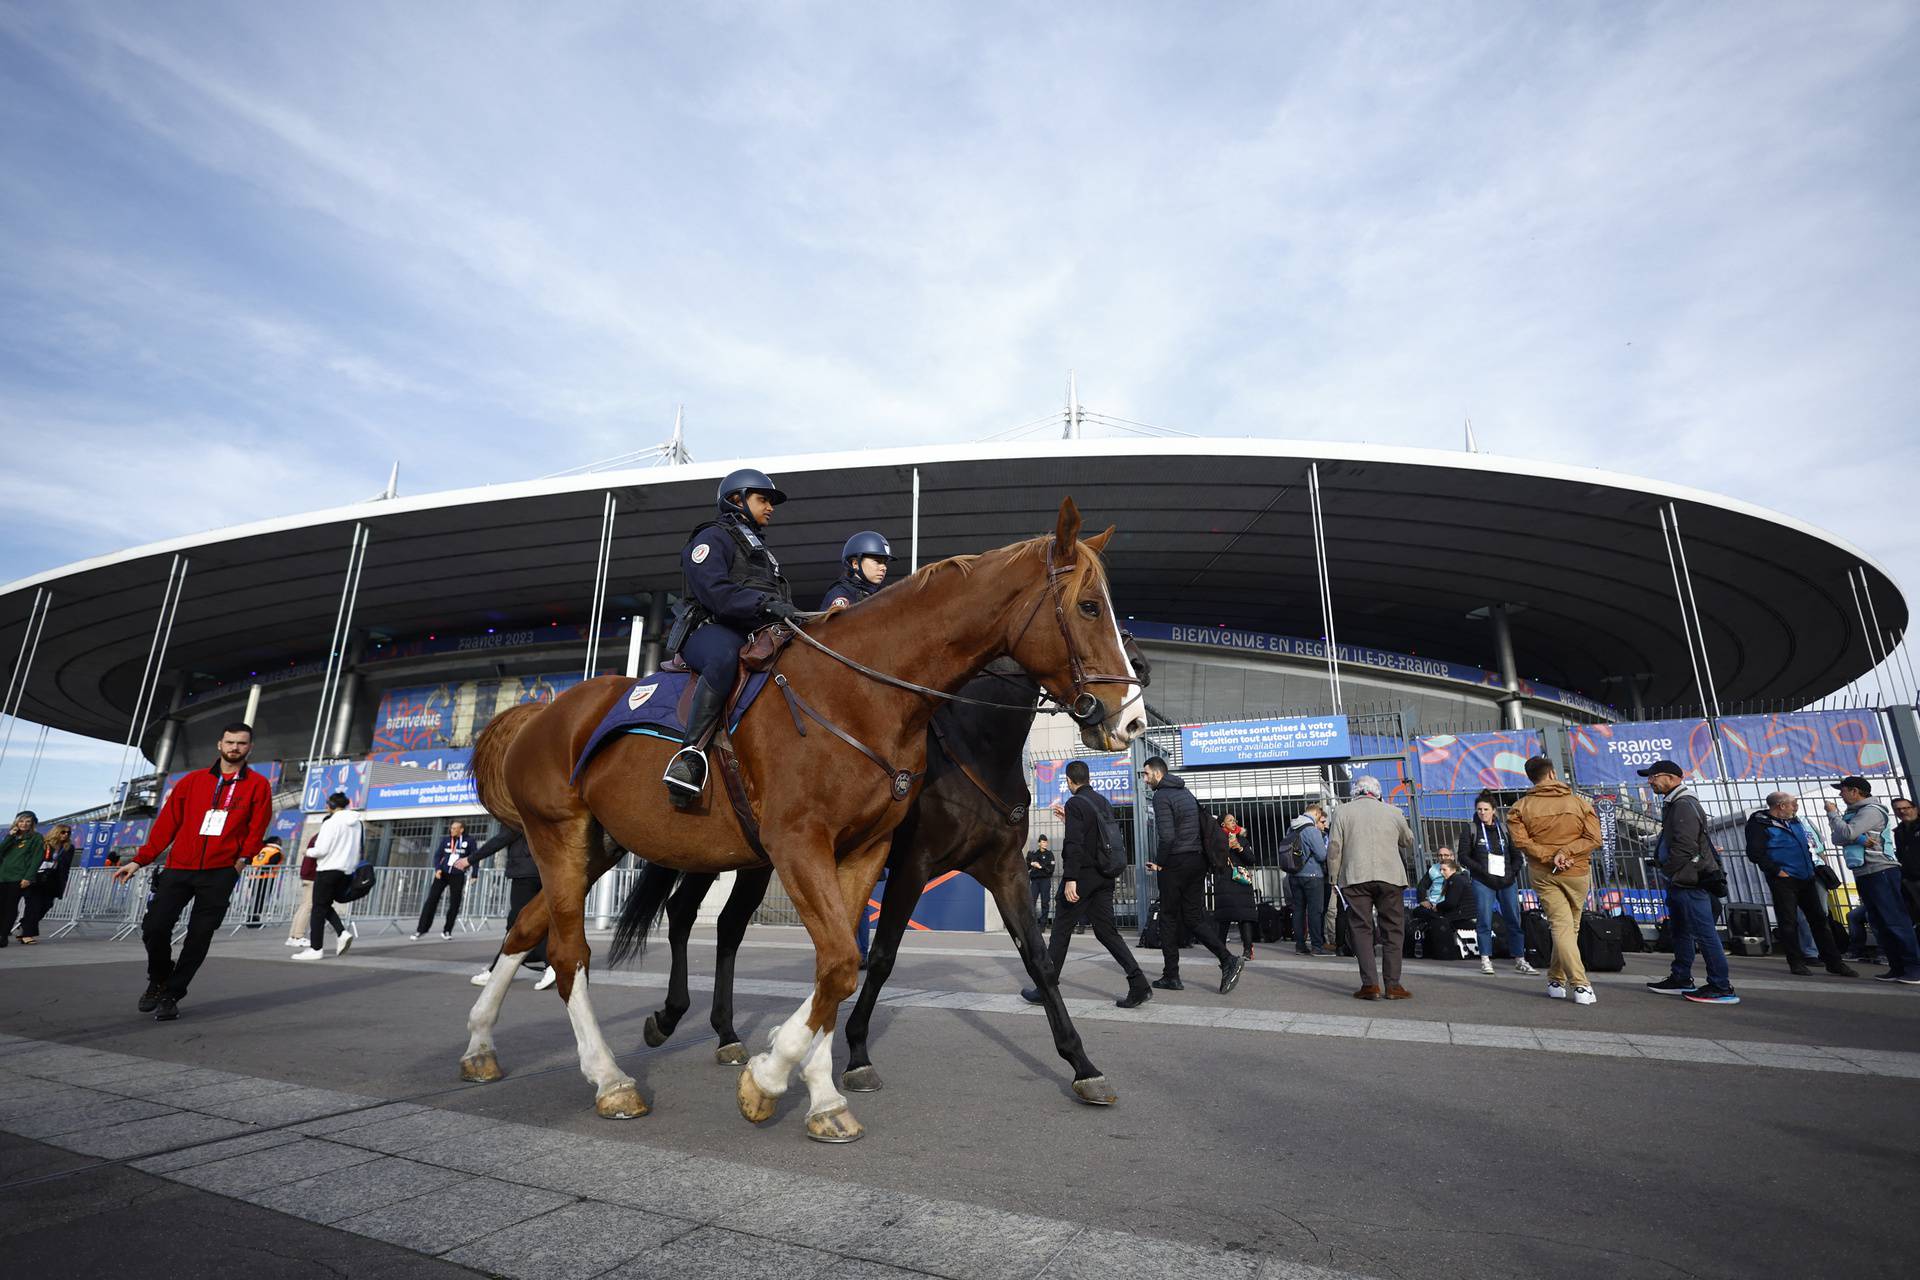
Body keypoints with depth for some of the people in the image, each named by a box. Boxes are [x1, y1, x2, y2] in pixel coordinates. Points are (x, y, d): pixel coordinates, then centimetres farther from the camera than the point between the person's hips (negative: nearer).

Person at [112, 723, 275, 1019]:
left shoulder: (258, 785, 5)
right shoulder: (193, 780, 11)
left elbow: (257, 828, 3)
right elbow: (167, 822, 10)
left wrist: (241, 858, -7)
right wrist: (140, 860, 7)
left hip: (220, 874, -2)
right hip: (179, 868, 2)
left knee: (198, 937, 0)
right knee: (154, 926, -6)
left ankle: (171, 996, 16)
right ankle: (157, 981, 22)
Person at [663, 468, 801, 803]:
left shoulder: (760, 549, 33)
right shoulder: (713, 538, 5)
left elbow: (779, 602, 28)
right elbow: (716, 593, -14)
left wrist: (792, 615, 7)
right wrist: (765, 604, -26)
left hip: (757, 636, 8)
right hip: (712, 631, -8)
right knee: (726, 655, -41)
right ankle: (692, 751, -42)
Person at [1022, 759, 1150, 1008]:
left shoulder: (1075, 803, -11)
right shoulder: (1103, 802, 12)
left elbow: (1074, 844, -20)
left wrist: (1070, 879, -22)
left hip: (1083, 875, -7)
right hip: (1104, 877, 7)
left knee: (1061, 932, 3)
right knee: (1107, 931, 8)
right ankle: (1139, 985, -2)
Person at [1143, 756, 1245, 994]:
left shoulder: (1161, 796, -11)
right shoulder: (1186, 792, 16)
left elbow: (1167, 835, -21)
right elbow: (1206, 823, 17)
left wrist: (1159, 863, -8)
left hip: (1175, 864, -8)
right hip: (1198, 861, 8)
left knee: (1167, 918, 5)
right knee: (1193, 917, 10)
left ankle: (1171, 976, 9)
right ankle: (1228, 960, -6)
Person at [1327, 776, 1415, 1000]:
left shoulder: (1342, 811, 5)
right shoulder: (1393, 812, 8)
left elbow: (1334, 847, 0)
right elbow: (1409, 842, 22)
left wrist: (1333, 876, 7)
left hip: (1355, 878, -1)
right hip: (1390, 877, 1)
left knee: (1362, 929, 3)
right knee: (1393, 930, 9)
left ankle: (1370, 984, -3)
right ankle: (1392, 985, 7)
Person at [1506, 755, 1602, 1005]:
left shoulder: (1521, 807, -3)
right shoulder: (1579, 802, -1)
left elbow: (1520, 841, -12)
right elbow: (1594, 838, -7)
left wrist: (1549, 856, -11)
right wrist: (1566, 851, -12)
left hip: (1542, 873, -1)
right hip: (1577, 872, 1)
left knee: (1561, 926, -1)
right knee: (1571, 927, 14)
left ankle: (1580, 985, -11)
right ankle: (1556, 979, 18)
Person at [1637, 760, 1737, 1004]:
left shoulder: (1684, 805, -18)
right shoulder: (1674, 804, 15)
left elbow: (1685, 847, -24)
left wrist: (1668, 870, -13)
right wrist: (1664, 866, 12)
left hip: (1690, 881, -11)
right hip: (1680, 882, 11)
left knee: (1704, 933, -7)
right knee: (1681, 932, 17)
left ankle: (1722, 988, -2)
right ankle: (1681, 979, 26)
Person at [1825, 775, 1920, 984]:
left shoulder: (1871, 811, -9)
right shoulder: (1852, 813, 17)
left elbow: (1847, 834, -21)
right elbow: (1837, 838, 5)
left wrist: (1833, 813, -6)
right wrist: (1859, 839, -14)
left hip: (1880, 871, -9)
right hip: (1863, 873, 9)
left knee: (1895, 920, -9)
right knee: (1880, 924, 9)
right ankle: (1898, 968, 13)